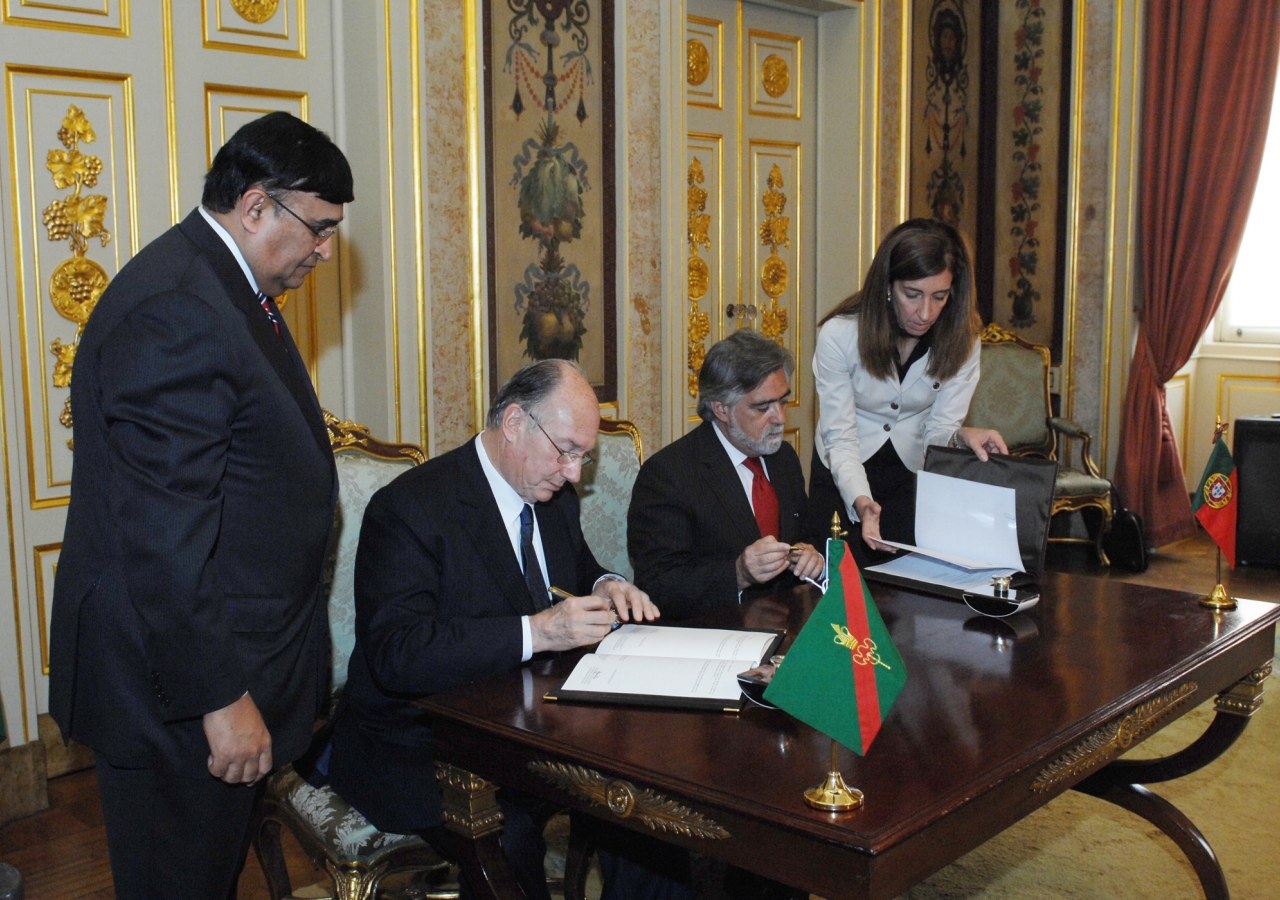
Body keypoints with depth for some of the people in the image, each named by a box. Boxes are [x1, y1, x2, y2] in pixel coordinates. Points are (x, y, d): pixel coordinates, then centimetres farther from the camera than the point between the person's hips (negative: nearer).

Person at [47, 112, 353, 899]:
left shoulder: (228, 288, 11)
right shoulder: (175, 310, -24)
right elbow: (165, 538, -26)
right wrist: (220, 699, -22)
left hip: (230, 660, 10)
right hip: (179, 686, -10)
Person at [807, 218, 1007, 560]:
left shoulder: (961, 339, -16)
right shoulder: (839, 334, -24)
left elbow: (939, 428, -13)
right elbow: (840, 437, -22)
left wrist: (959, 436, -38)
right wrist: (860, 501, -39)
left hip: (914, 474, 2)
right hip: (842, 476, -2)